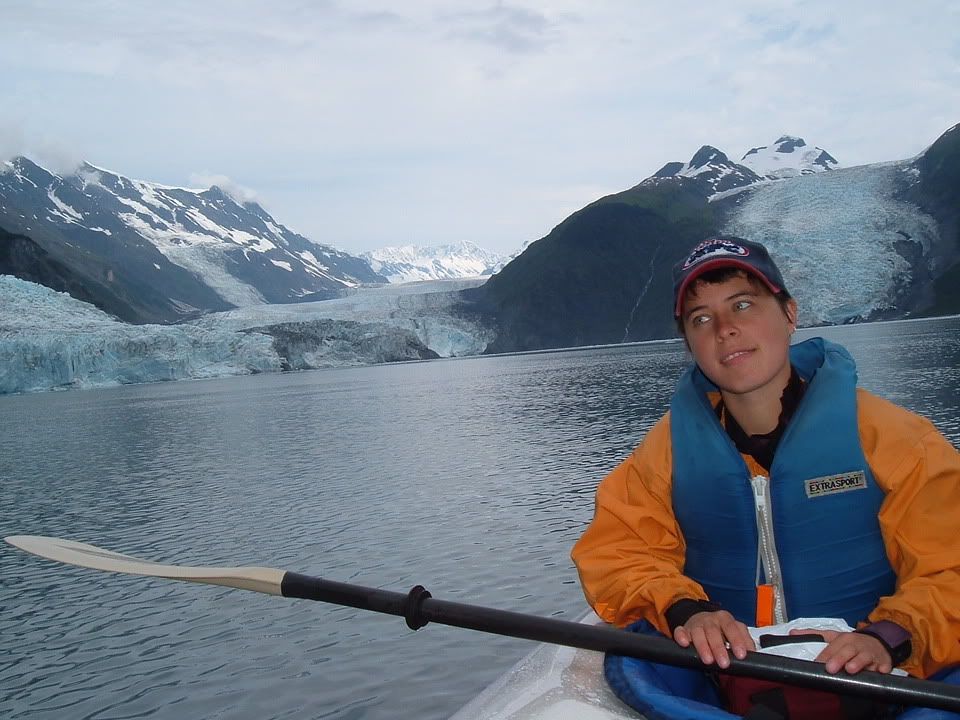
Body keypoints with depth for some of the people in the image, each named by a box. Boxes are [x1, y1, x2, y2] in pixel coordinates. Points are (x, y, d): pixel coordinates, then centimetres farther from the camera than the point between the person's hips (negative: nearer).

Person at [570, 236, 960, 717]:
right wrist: (683, 610, -19)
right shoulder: (671, 445, 2)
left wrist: (890, 637, -26)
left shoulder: (889, 437, -5)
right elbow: (616, 548, 1)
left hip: (867, 677, -1)